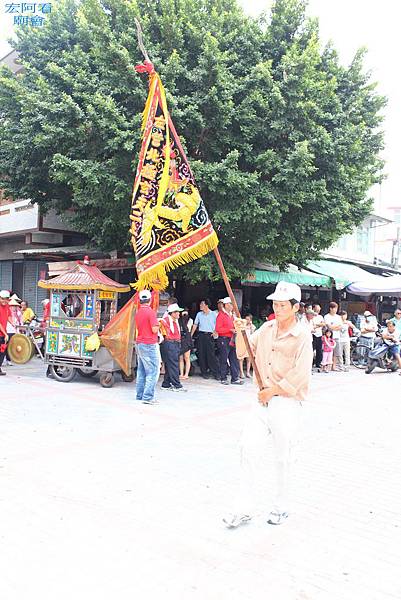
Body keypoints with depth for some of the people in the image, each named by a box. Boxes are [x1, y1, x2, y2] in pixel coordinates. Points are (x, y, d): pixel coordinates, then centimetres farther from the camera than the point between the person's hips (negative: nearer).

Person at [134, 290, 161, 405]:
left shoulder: (137, 312, 10)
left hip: (139, 343, 9)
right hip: (149, 344, -9)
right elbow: (154, 329, -18)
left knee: (141, 371, 14)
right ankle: (148, 397, -9)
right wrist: (157, 325, 2)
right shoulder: (151, 312, -14)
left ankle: (140, 395, 19)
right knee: (153, 371, -6)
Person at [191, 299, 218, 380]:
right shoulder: (199, 314, 11)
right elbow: (195, 325, 13)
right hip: (201, 335, 4)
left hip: (209, 335, -3)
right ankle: (204, 372, 11)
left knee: (211, 354, -9)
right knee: (201, 354, 2)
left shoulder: (213, 314, 1)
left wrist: (215, 332, -12)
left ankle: (215, 373, -4)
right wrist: (190, 335, 9)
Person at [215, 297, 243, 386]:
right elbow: (218, 329, -16)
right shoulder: (221, 315, -8)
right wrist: (230, 330, -19)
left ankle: (235, 378, 10)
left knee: (234, 359, 6)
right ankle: (223, 378, 9)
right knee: (224, 360, -1)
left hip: (231, 340, 8)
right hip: (223, 340, -8)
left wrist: (235, 329, 9)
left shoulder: (231, 315, 17)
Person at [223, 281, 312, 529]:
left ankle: (281, 507, 27)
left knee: (283, 457, 7)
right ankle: (245, 508, 11)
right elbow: (244, 352, 13)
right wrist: (240, 332, -5)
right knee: (249, 447, 0)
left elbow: (299, 374, -15)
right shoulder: (267, 328, 8)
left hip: (287, 403, -5)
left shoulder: (302, 335, -10)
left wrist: (272, 391, -11)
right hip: (263, 400, 5)